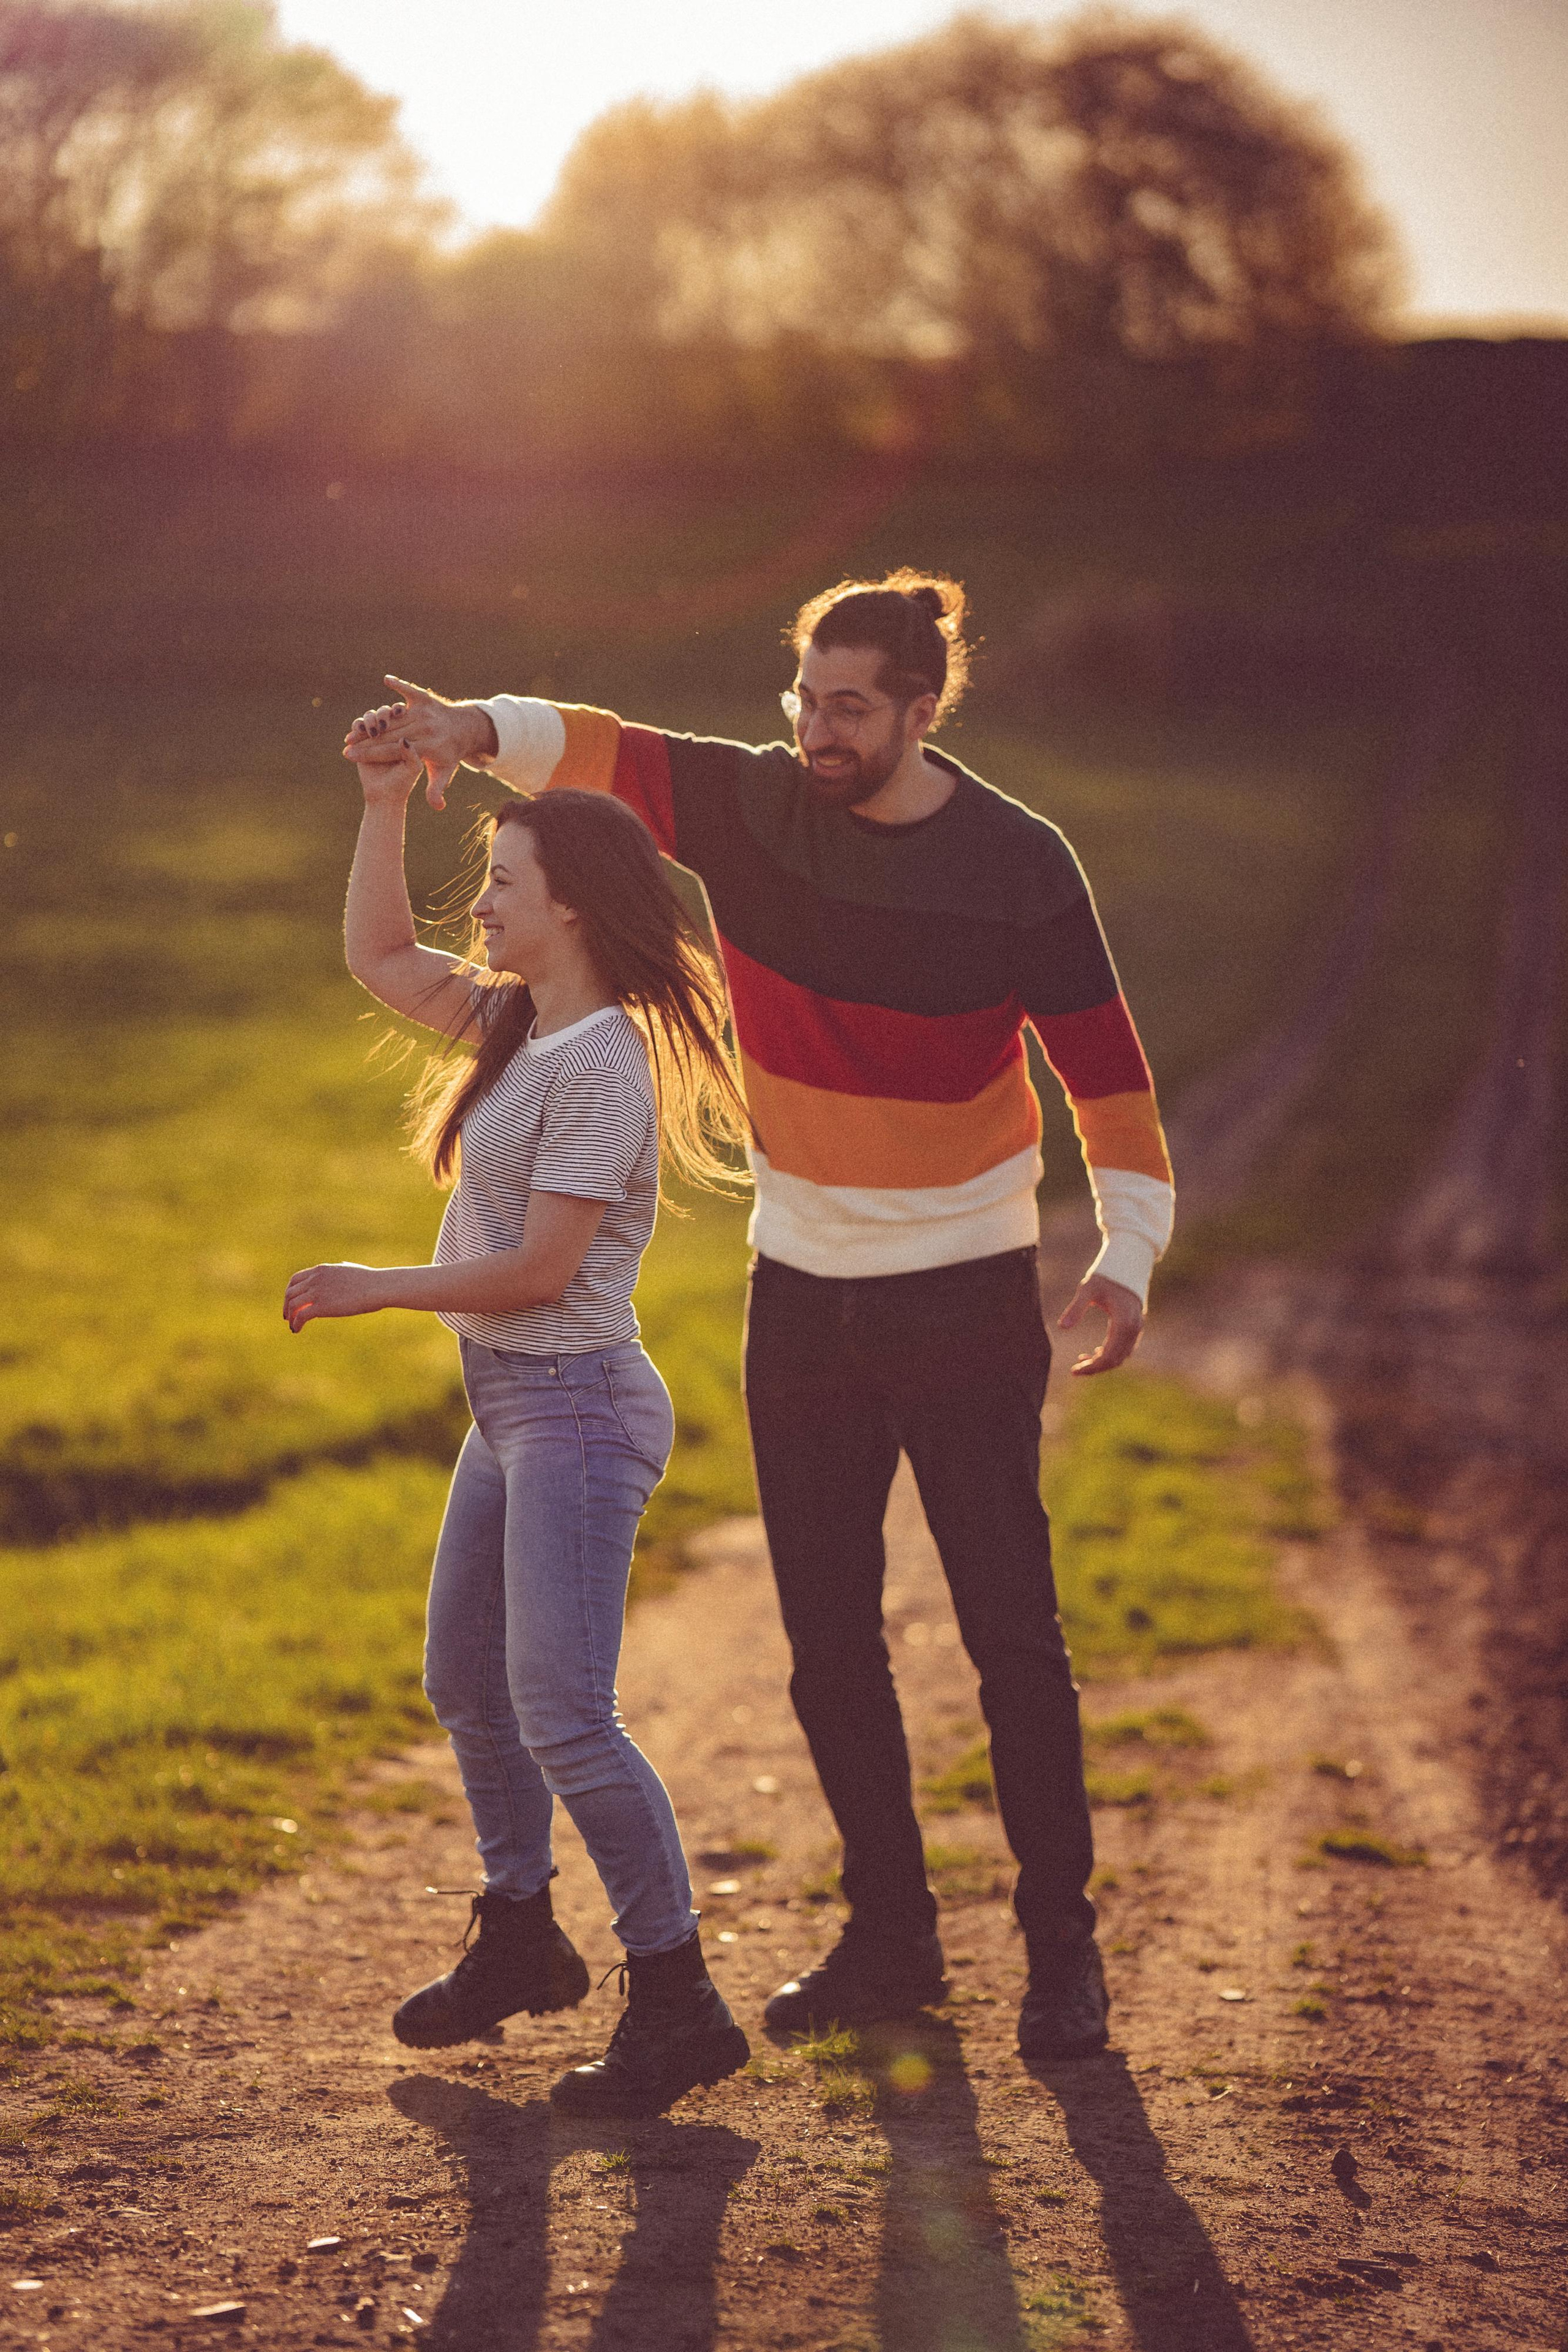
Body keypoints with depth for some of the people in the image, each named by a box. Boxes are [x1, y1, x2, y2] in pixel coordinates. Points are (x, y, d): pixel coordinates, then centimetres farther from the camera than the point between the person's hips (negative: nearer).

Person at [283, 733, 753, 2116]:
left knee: (562, 1716, -13)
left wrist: (373, 1290, -11)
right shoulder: (514, 1020, 8)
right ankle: (518, 1939, 37)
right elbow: (378, 956, 22)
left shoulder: (603, 1063, -19)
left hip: (577, 1406, -10)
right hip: (509, 1406, 10)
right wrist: (385, 804, 11)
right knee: (466, 1682, 21)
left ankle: (678, 2003, -5)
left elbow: (538, 1268, -22)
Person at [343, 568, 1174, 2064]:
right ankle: (890, 1938, 21)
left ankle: (1061, 1947, 8)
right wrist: (480, 728, -18)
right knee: (827, 1642, 9)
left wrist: (1129, 1251, -16)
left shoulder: (1017, 865, -10)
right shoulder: (752, 806, -2)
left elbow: (1105, 1068, -7)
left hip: (965, 1296, -4)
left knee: (1011, 1631, -4)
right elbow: (597, 750, 3)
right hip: (800, 1294, 4)